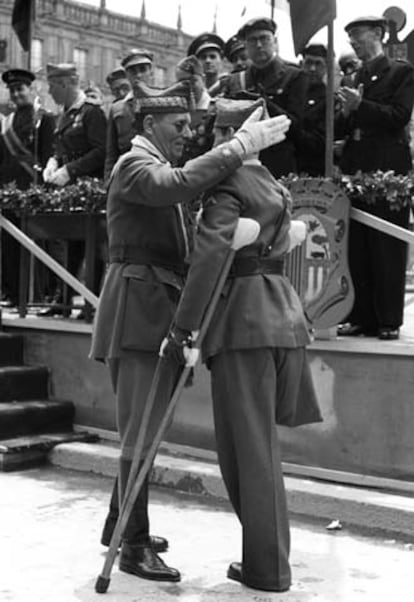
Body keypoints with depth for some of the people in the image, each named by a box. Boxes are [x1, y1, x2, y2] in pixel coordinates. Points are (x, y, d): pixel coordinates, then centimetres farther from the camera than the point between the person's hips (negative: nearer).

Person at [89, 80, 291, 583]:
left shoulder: (156, 166, 22)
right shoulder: (135, 163, -8)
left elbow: (180, 241, 18)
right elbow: (177, 184, -32)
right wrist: (238, 146, -29)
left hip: (158, 307, 10)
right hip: (140, 307, -10)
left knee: (140, 429, 16)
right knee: (140, 430, -7)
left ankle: (124, 526, 28)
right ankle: (134, 547, -1)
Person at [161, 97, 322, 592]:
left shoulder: (228, 186, -10)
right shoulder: (274, 188, 18)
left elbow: (209, 259, -21)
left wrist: (181, 330, -21)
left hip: (243, 318, -8)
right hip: (281, 313, 8)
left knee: (248, 445, -1)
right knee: (261, 441, 17)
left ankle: (266, 567, 7)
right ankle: (268, 551, 26)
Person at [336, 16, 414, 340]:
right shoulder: (355, 77, 18)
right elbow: (343, 129, 17)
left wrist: (360, 106, -18)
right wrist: (346, 115, -4)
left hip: (388, 170, -6)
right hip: (356, 170, 6)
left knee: (388, 249, -2)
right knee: (357, 249, 5)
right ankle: (361, 317, 11)